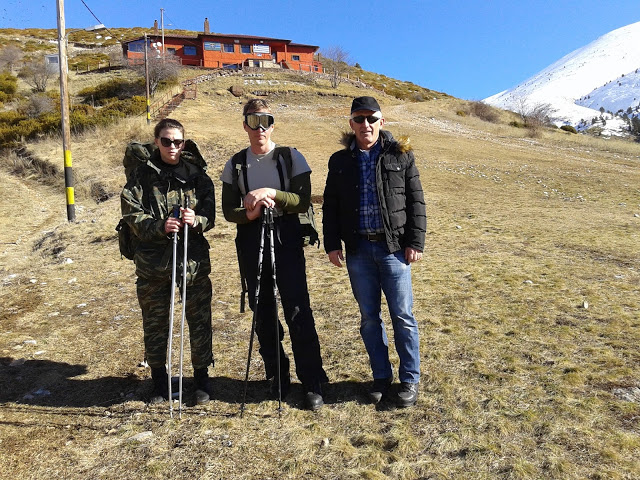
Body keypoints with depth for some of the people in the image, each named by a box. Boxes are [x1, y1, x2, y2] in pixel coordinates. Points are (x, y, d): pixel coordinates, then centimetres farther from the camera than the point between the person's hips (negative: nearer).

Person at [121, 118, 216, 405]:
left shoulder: (196, 174, 5)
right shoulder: (142, 175, 2)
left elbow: (210, 215, 1)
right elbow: (132, 215, -4)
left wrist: (196, 220, -21)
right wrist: (159, 227, -21)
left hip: (194, 260, 0)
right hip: (153, 262, 0)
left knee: (200, 321, 7)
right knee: (154, 323, 12)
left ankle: (201, 377, 26)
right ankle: (159, 381, 31)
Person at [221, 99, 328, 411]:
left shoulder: (291, 158, 1)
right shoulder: (235, 164, 8)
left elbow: (303, 201, -8)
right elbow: (228, 210, 5)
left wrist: (272, 193, -22)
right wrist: (249, 213, -16)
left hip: (286, 237, -3)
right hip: (250, 241, 3)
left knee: (298, 310, -6)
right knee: (263, 312, 9)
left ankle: (312, 382, 6)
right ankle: (276, 377, 25)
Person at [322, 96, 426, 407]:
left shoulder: (400, 156, 3)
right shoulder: (340, 161, 8)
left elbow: (416, 201, 2)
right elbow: (330, 206, 10)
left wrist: (416, 241, -5)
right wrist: (332, 244, 3)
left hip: (394, 247, -2)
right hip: (358, 249, 3)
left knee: (402, 315, 2)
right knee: (369, 316, 10)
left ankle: (410, 379, 18)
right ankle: (381, 376, 25)